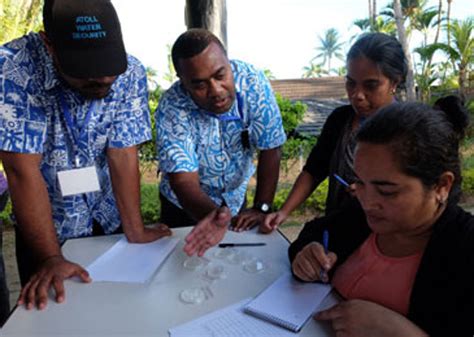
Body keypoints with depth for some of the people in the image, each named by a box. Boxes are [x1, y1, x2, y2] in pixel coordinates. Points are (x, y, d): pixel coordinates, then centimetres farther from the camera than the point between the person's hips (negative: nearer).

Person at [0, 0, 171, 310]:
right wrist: (51, 258, -24)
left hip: (110, 221, 2)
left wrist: (135, 231, -16)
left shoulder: (130, 73, -20)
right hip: (46, 226, -1)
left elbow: (123, 156, -16)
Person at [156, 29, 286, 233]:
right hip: (184, 202, -2)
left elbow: (270, 149, -20)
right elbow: (184, 182, -34)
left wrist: (261, 209, -26)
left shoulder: (253, 82, -25)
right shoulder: (171, 109, -30)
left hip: (235, 196, 2)